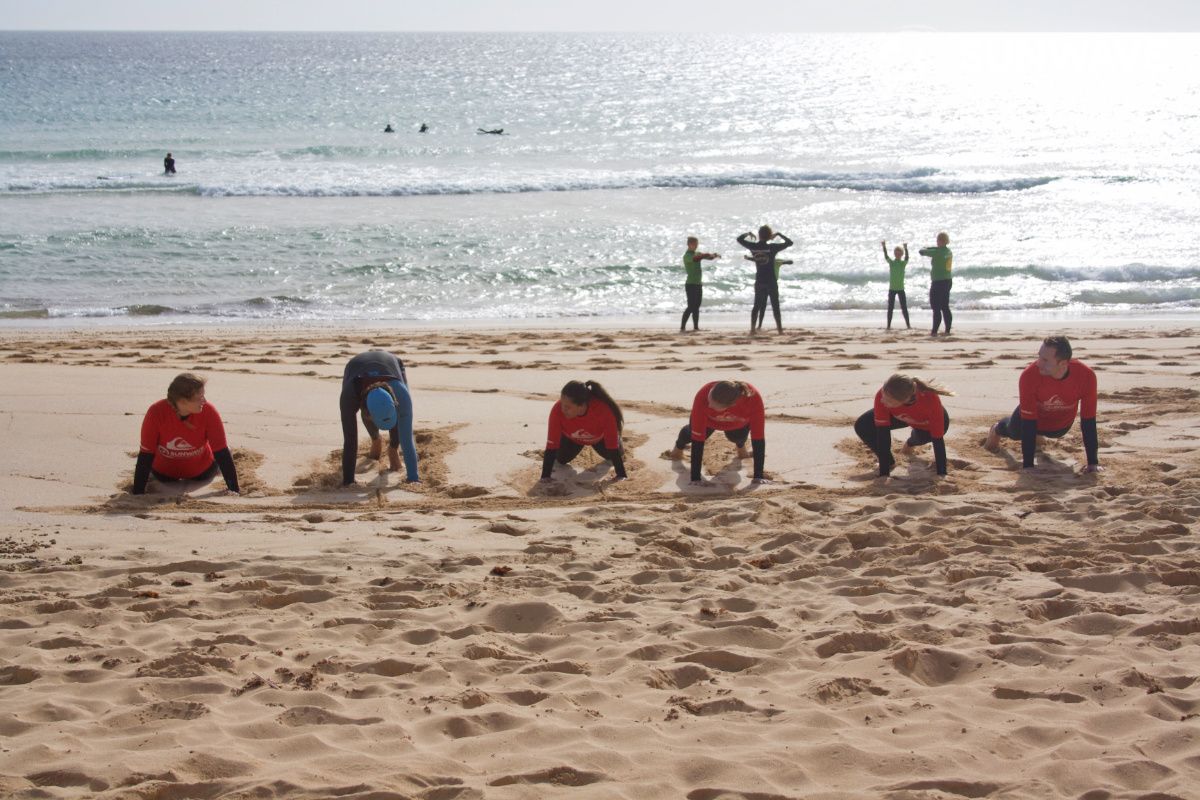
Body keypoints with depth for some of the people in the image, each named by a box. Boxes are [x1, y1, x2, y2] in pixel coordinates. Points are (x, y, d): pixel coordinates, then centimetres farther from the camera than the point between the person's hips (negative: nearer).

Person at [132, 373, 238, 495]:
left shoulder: (208, 411, -31)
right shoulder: (156, 412, -33)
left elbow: (222, 453, -26)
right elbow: (145, 455, -28)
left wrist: (234, 490, -30)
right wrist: (137, 494, -29)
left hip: (202, 471, 1)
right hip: (164, 472, 0)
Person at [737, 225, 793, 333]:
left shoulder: (753, 247, -5)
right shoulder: (772, 248, -14)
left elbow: (739, 239, 11)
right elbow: (789, 242, -9)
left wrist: (748, 234, 21)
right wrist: (779, 234, 0)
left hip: (759, 281, 3)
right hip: (771, 281, -3)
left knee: (757, 305, 11)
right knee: (775, 306, 2)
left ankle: (752, 328, 6)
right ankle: (780, 329, 1)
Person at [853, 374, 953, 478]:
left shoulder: (931, 399, -46)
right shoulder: (882, 396, -40)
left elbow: (938, 440, -36)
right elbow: (882, 433, -33)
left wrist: (942, 475, -35)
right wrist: (884, 473, -33)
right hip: (901, 417, 1)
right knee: (862, 427, -15)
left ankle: (911, 442, 26)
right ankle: (888, 461, 6)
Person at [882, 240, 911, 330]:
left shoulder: (903, 263, 1)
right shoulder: (891, 262, 2)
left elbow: (907, 258, -18)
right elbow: (886, 256, -13)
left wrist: (906, 249, -36)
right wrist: (884, 247, -29)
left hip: (901, 289, 0)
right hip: (892, 289, 0)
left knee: (904, 308, -1)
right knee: (890, 307, 1)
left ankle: (908, 325, 3)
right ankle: (888, 325, 4)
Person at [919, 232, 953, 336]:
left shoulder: (937, 252, -17)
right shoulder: (949, 252, 7)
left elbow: (921, 251, -11)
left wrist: (924, 248, 10)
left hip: (938, 282, -8)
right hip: (947, 281, 8)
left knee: (936, 308, -6)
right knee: (945, 307, 11)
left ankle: (934, 331, -7)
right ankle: (947, 330, 11)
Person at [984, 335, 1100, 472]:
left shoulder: (1086, 375, -40)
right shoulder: (1029, 375, -42)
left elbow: (1088, 421, -30)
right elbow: (1028, 422, -36)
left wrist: (1093, 463, -29)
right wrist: (1028, 466, -35)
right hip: (1035, 419, -2)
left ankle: (1037, 435, 65)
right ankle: (996, 430, 59)